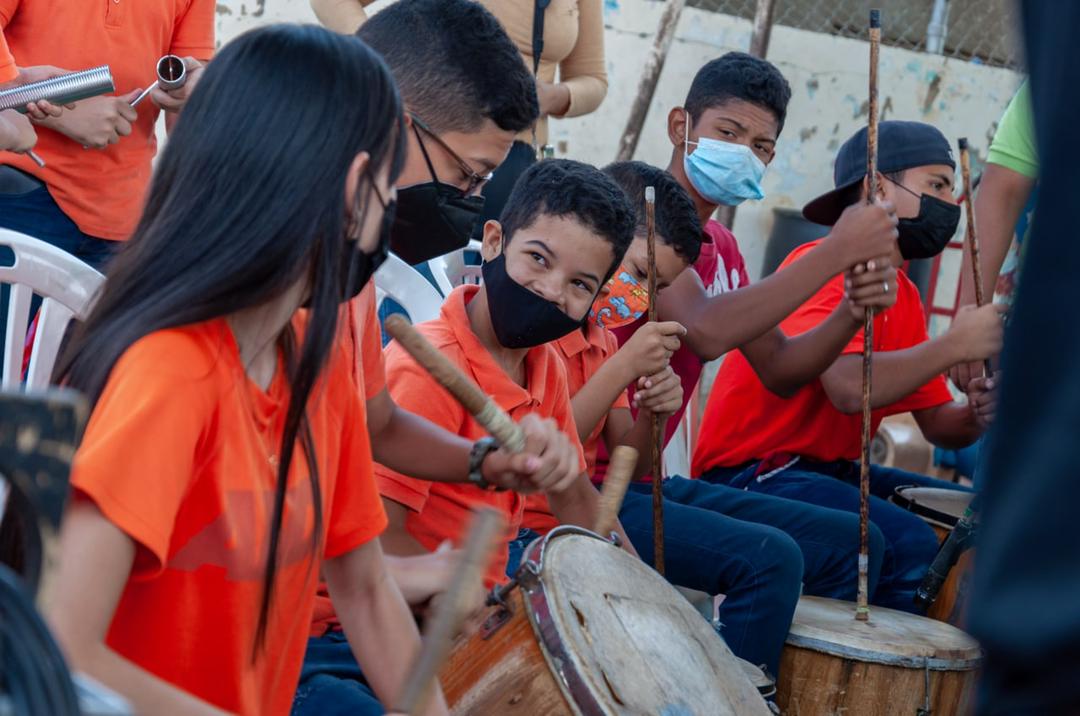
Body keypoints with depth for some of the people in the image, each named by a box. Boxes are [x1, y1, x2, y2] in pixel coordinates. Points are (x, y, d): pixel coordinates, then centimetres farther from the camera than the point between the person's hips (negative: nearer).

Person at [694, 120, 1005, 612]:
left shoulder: (905, 298, 13)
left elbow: (936, 422, 12)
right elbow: (850, 387, -29)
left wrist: (975, 415, -9)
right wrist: (954, 345, -23)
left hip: (832, 471, 10)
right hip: (750, 474, -9)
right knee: (908, 543, -28)